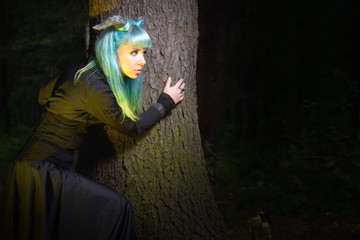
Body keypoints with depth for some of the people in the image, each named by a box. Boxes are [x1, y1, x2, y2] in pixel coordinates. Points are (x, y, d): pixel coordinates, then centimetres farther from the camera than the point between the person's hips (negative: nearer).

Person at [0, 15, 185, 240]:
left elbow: (44, 96, 21)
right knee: (116, 208, -8)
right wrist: (167, 102, 6)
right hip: (42, 171, -9)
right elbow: (132, 127, -7)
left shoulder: (81, 74, 6)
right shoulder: (95, 88, -20)